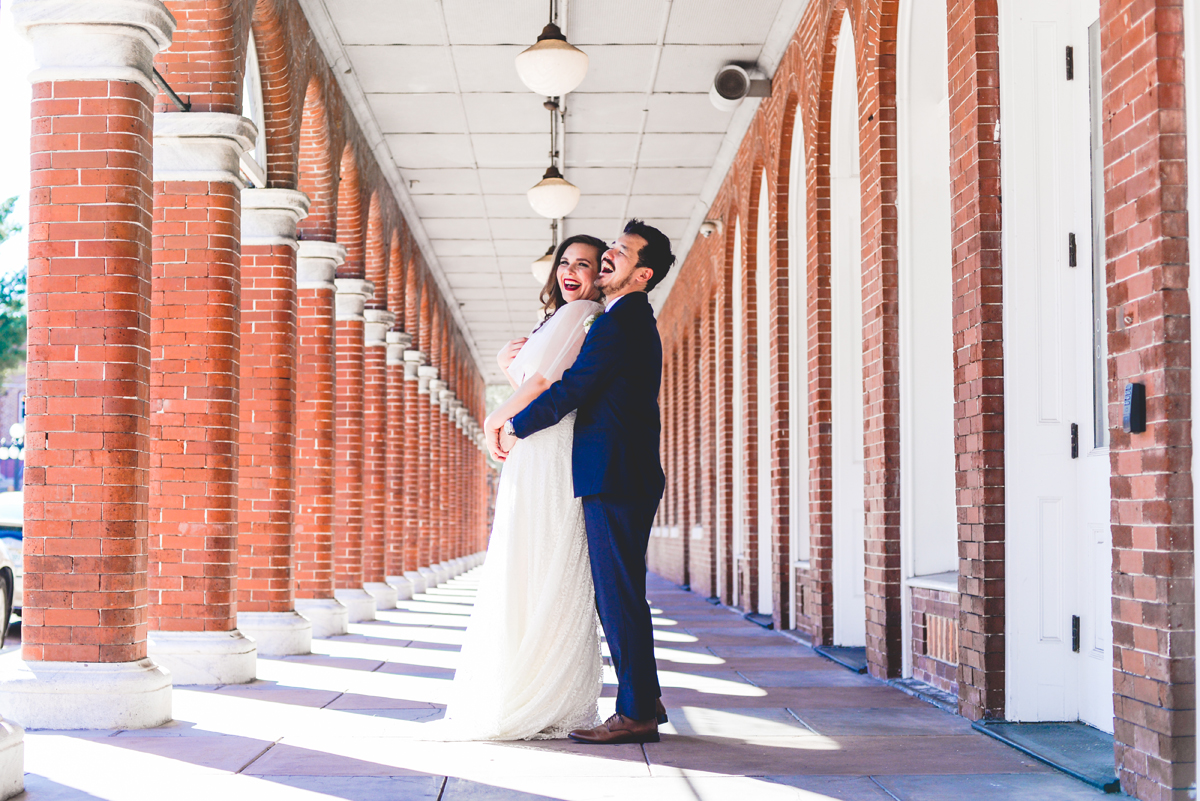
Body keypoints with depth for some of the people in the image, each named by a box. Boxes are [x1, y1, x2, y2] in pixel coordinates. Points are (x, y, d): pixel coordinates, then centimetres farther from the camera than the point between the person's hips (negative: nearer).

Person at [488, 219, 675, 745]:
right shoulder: (635, 322, 20)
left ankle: (636, 714, -2)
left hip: (614, 479, -10)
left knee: (618, 595, -7)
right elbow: (592, 394, 26)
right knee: (617, 594, 15)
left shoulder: (619, 323, -13)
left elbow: (570, 390, -16)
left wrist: (514, 427, -2)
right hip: (629, 478, 10)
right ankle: (644, 700, 22)